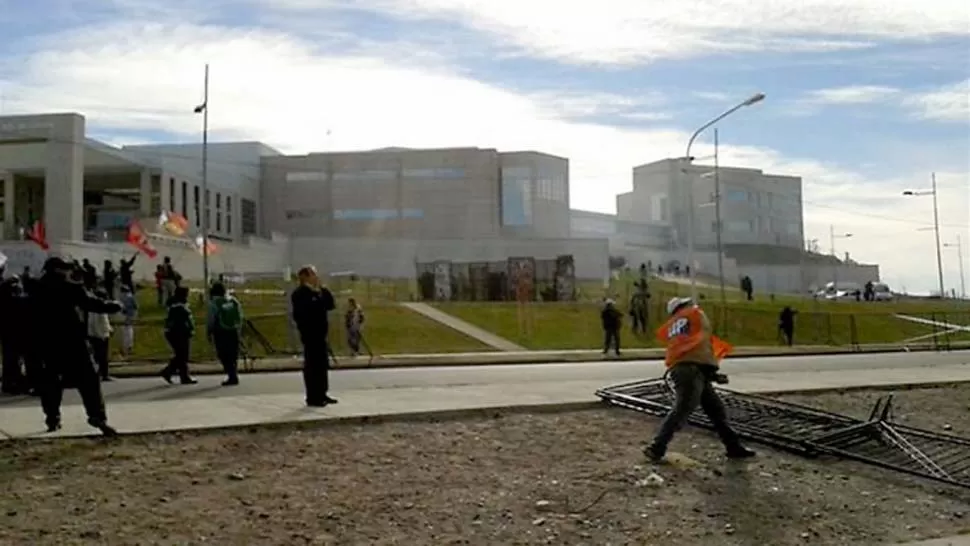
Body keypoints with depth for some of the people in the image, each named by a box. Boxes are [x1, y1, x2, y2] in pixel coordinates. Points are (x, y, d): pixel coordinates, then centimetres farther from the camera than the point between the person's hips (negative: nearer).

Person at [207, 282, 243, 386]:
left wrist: (208, 333, 3)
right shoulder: (234, 301, 9)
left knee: (224, 355, -1)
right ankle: (234, 376, 17)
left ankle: (232, 376, -9)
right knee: (233, 355, 14)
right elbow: (240, 317, 11)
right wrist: (239, 330, 18)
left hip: (221, 332, -5)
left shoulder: (214, 302, -6)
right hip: (233, 332, 5)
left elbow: (210, 319, -5)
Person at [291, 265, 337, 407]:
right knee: (312, 364, -6)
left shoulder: (318, 292, 18)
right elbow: (310, 308, -25)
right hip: (310, 333, -9)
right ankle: (312, 397, -3)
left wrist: (323, 291, 1)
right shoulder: (300, 294, -10)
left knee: (323, 364, 13)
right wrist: (317, 294, -16)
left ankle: (322, 394, 22)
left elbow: (331, 305, 10)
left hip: (320, 332, 9)